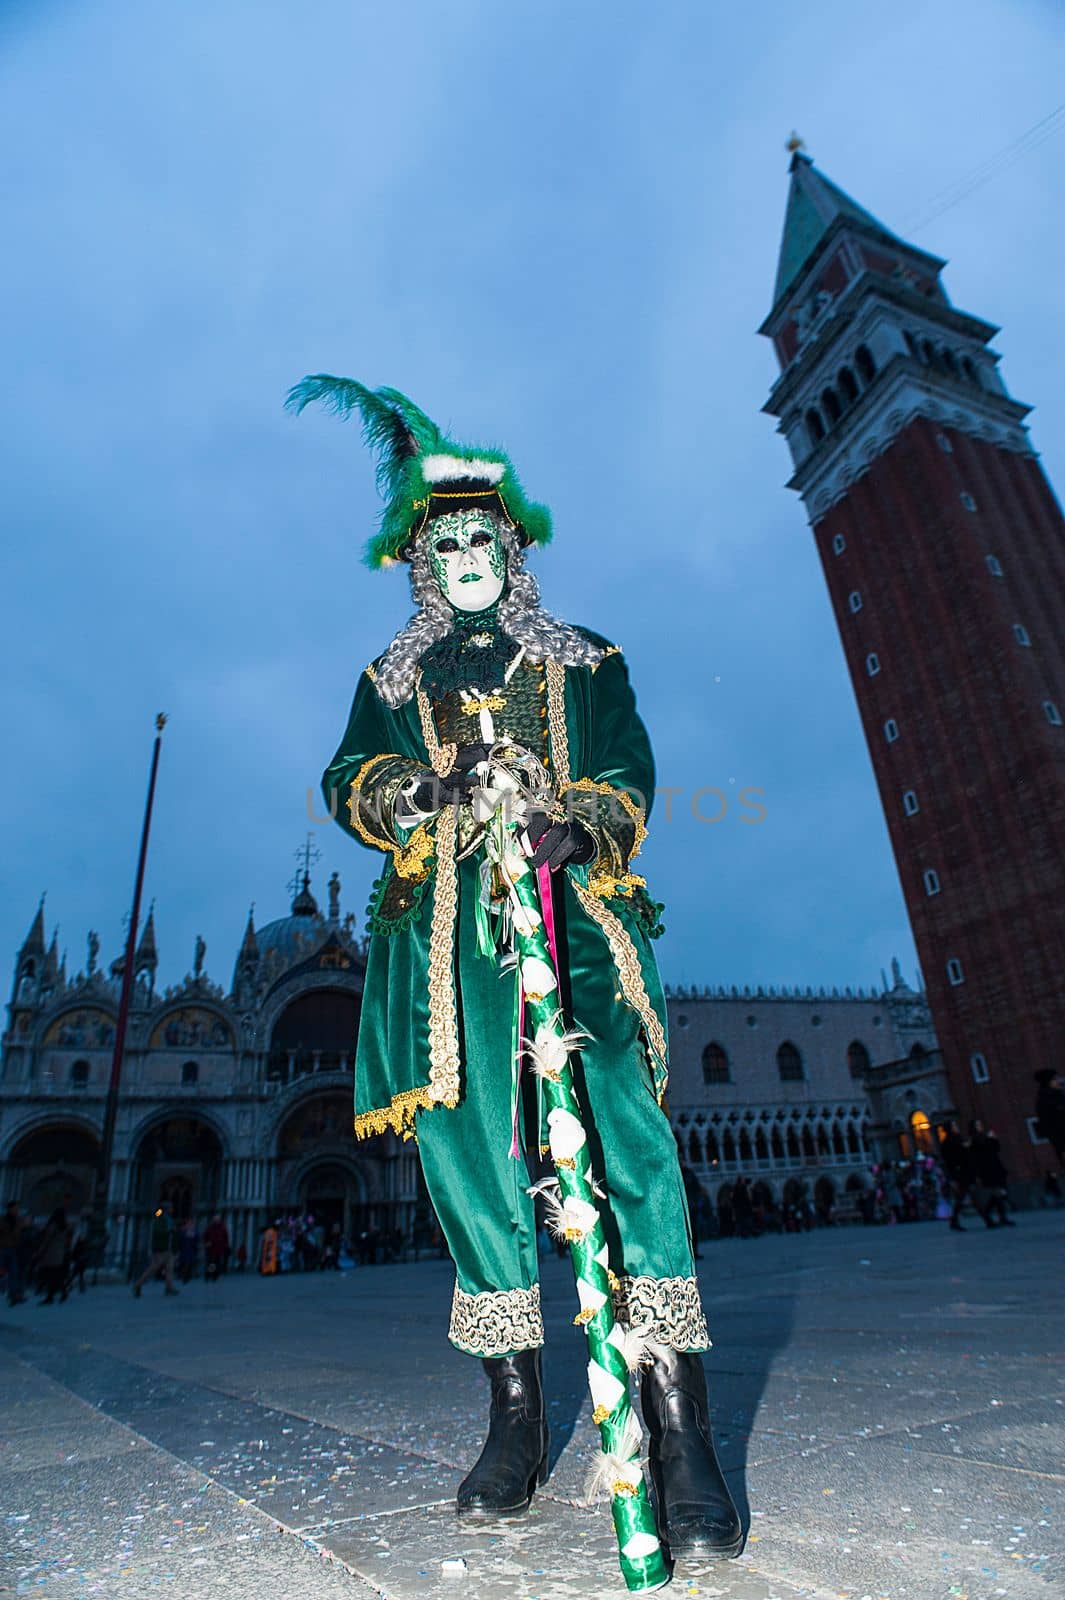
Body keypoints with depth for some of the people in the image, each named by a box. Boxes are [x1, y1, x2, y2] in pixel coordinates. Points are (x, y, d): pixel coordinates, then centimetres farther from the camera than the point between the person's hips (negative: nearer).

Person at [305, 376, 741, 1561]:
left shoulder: (583, 660, 23)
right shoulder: (392, 678, 25)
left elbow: (627, 767, 8)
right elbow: (349, 782, 11)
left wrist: (583, 818, -15)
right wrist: (402, 787, -13)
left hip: (572, 901, -1)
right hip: (447, 915, 2)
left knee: (623, 1122, -17)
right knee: (464, 1137, -5)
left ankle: (680, 1428, -11)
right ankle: (516, 1414, 10)